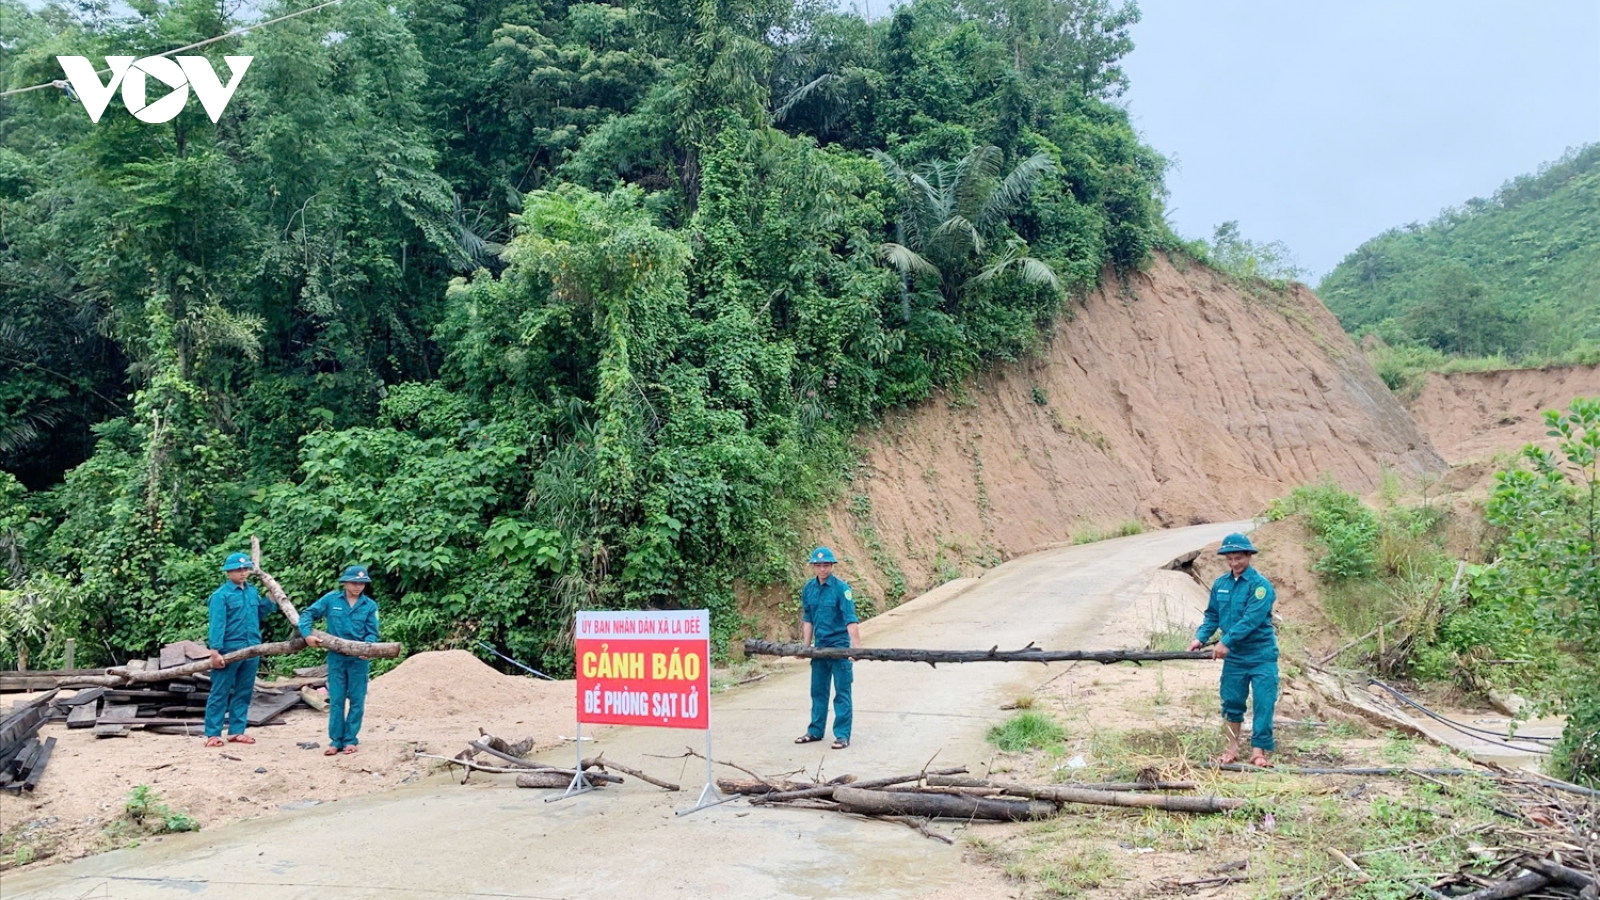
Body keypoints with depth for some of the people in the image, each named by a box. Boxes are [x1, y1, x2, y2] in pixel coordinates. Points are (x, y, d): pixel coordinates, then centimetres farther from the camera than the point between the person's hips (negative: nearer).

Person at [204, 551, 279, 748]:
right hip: (229, 650, -6)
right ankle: (213, 734, 6)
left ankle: (236, 730, 20)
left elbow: (261, 612, 19)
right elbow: (217, 624, -15)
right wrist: (215, 651, -21)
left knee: (244, 692, 11)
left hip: (251, 650, 6)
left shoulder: (252, 591, 10)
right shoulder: (221, 595, -9)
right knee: (220, 693, 1)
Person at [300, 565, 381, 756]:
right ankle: (335, 740, 12)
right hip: (336, 658, 0)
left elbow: (372, 633, -3)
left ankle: (350, 739, 15)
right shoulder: (331, 599, -2)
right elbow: (308, 614, 2)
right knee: (336, 700, 6)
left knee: (356, 701, 5)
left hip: (359, 659, 0)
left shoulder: (370, 605, -2)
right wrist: (307, 634, -14)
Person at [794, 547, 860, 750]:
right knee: (818, 691, 15)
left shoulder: (841, 588, -14)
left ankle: (842, 735, 6)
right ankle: (815, 731, 26)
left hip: (839, 645, -6)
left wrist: (856, 647, -28)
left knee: (842, 692, 1)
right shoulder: (809, 589, 4)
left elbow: (851, 620, -20)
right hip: (820, 646, 6)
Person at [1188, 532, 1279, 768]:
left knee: (1263, 702, -4)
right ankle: (1232, 747, 23)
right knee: (1231, 701, 11)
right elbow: (1212, 615, 12)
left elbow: (1252, 619, -22)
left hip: (1261, 655, -5)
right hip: (1233, 656, 5)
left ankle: (1259, 750, 2)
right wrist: (1201, 637, -3)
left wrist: (1226, 641, -25)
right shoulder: (1220, 584, 5)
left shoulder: (1260, 584, -14)